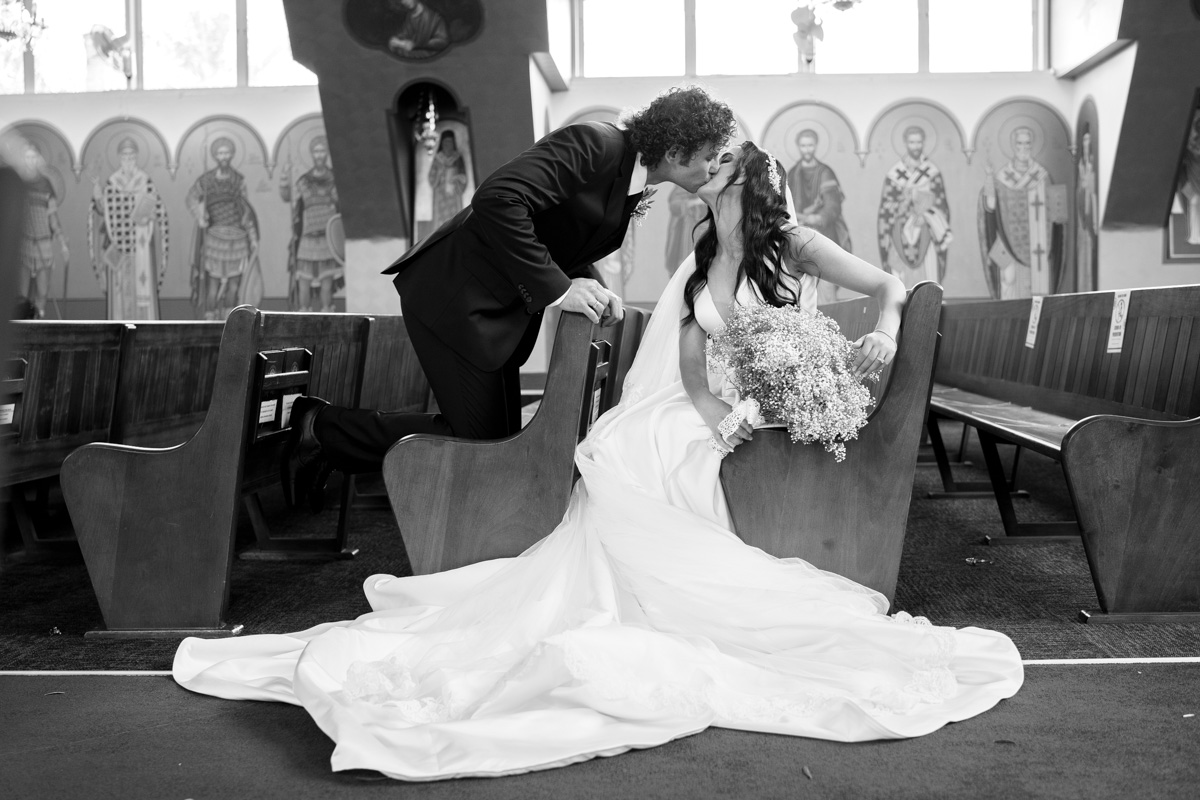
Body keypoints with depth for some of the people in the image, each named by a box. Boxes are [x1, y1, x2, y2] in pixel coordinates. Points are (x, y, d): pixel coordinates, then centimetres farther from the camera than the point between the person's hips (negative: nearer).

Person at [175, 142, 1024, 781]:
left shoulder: (793, 245, 7)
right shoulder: (701, 263, 13)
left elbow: (891, 285, 10)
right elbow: (691, 363, 4)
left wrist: (884, 333, -11)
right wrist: (716, 414, -13)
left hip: (698, 446, 0)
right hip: (655, 434, 1)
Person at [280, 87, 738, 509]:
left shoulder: (632, 182, 9)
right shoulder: (592, 145, -20)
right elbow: (498, 199, -32)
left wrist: (592, 286, 2)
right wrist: (555, 287, -29)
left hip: (499, 306, 10)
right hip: (456, 297, -10)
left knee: (501, 436, 10)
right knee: (481, 440, -7)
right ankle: (325, 428, 6)